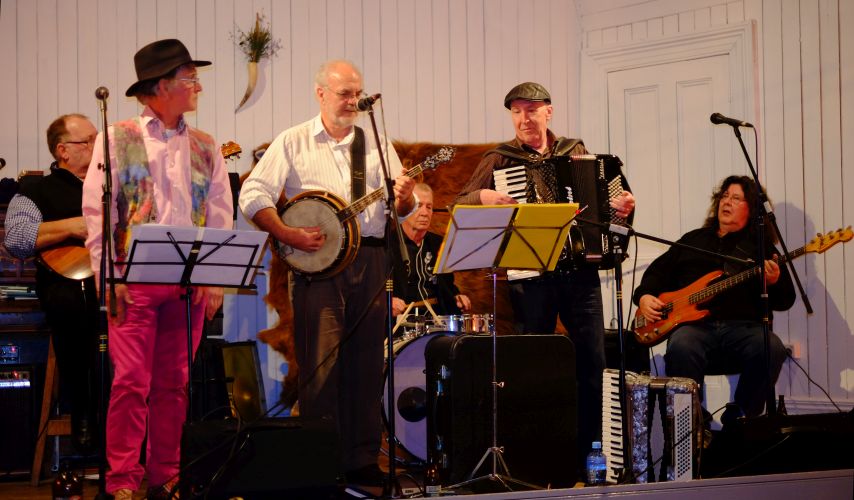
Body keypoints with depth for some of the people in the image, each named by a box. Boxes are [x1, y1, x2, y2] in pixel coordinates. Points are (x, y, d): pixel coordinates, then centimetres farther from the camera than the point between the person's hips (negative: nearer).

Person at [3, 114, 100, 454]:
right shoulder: (38, 191, 12)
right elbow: (16, 240, -6)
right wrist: (72, 226, -11)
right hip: (69, 278, -3)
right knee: (68, 301, -39)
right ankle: (81, 411, -18)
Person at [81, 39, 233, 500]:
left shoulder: (205, 147, 15)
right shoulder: (119, 139, 3)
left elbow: (220, 216, 12)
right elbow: (98, 211, -2)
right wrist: (108, 274, -10)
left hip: (190, 280, 4)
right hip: (135, 277, -4)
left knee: (174, 383, 6)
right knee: (131, 380, -8)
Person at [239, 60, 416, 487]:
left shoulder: (376, 145, 14)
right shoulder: (293, 143, 4)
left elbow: (402, 210, 11)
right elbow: (252, 196, -4)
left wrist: (404, 199, -12)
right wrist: (287, 234, -16)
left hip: (370, 260, 4)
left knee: (367, 363, 5)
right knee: (320, 365, -6)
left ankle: (362, 460, 13)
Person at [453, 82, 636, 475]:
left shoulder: (576, 151, 13)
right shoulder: (499, 160, 4)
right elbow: (457, 206, 2)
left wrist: (623, 205, 1)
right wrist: (483, 197, -18)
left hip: (580, 272, 3)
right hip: (530, 276, -2)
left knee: (591, 360, 2)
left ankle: (588, 449, 12)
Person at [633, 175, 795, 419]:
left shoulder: (761, 247, 18)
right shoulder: (693, 240, 26)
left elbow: (786, 300, 11)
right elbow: (658, 271, 28)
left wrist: (774, 283, -12)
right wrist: (644, 296, 8)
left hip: (743, 326, 0)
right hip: (695, 324, 0)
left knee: (772, 349, -33)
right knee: (681, 348, -35)